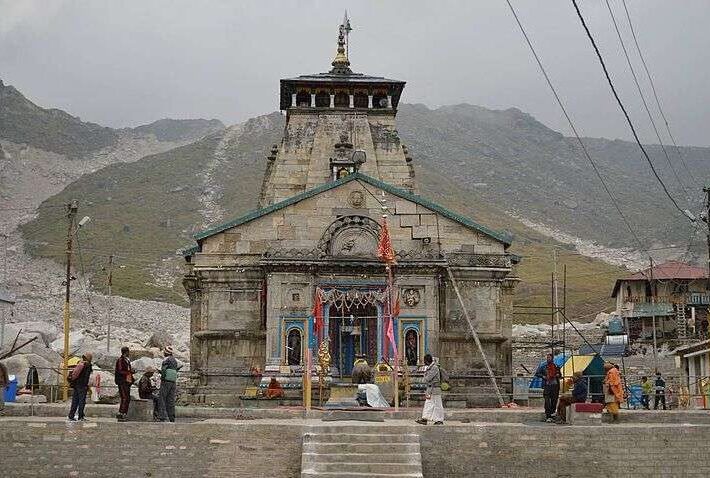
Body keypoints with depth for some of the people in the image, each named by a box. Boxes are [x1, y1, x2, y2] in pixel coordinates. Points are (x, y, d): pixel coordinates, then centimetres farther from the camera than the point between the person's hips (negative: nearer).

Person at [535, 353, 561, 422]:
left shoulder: (556, 366, 12)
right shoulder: (543, 366, 5)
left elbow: (560, 375, 22)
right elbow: (536, 373, 6)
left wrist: (558, 375, -1)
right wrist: (543, 376, -9)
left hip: (555, 385, 3)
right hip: (547, 385, -3)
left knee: (554, 401, 4)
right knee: (547, 401, -10)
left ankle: (552, 415, 14)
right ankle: (548, 417, -11)